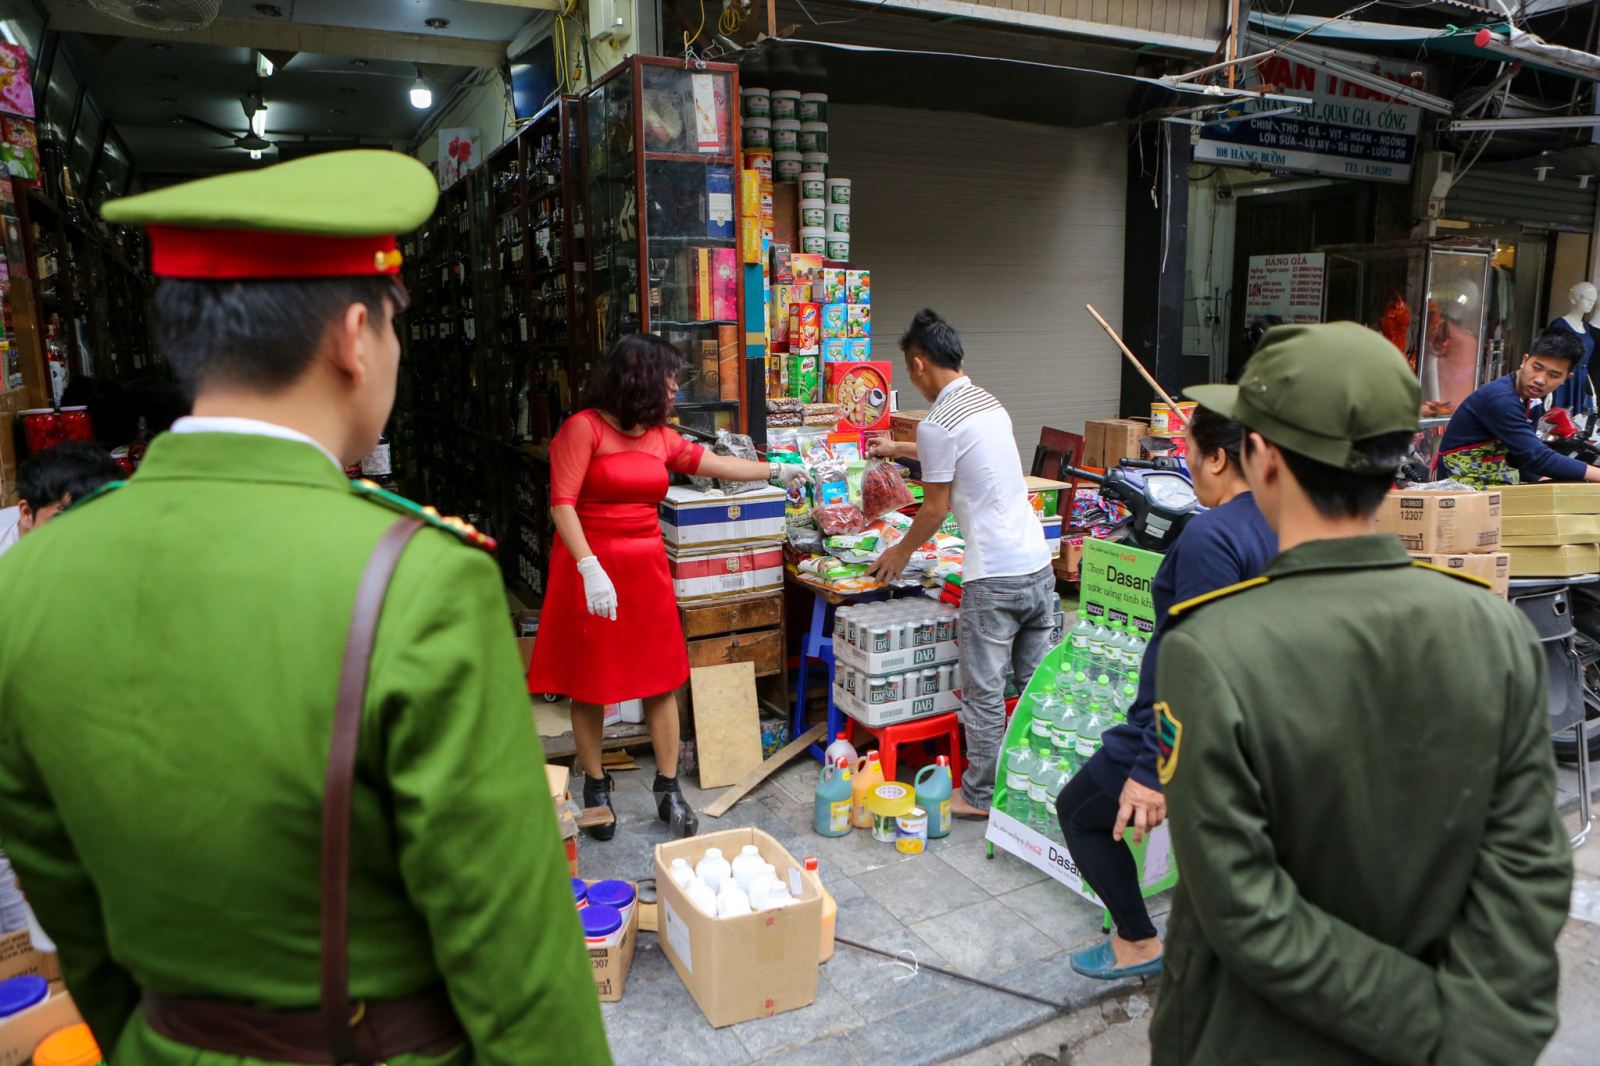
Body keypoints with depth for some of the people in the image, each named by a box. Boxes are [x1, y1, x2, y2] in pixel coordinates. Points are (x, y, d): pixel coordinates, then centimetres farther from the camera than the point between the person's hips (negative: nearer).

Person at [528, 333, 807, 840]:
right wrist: (590, 568, -26)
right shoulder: (584, 428, -10)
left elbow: (716, 464, 20)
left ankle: (668, 788, 17)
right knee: (589, 683, 5)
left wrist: (778, 471, 24)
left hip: (646, 569, 6)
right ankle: (595, 784, 23)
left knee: (662, 679, 5)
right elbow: (562, 503, -16)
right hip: (593, 568, -5)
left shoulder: (661, 437, 9)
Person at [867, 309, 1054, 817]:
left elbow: (936, 508, -5)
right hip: (1038, 563, 9)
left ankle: (980, 795, 17)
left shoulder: (938, 423, -12)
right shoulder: (989, 402, 15)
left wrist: (902, 552, 13)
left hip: (994, 576, -8)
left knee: (984, 693, 5)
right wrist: (898, 448, 47)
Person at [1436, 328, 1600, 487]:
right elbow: (1536, 456, -29)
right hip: (1466, 484, -9)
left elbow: (1521, 455, 10)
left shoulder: (1531, 401, 7)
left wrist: (1544, 481, -7)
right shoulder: (1500, 398, -23)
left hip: (1496, 481, 9)